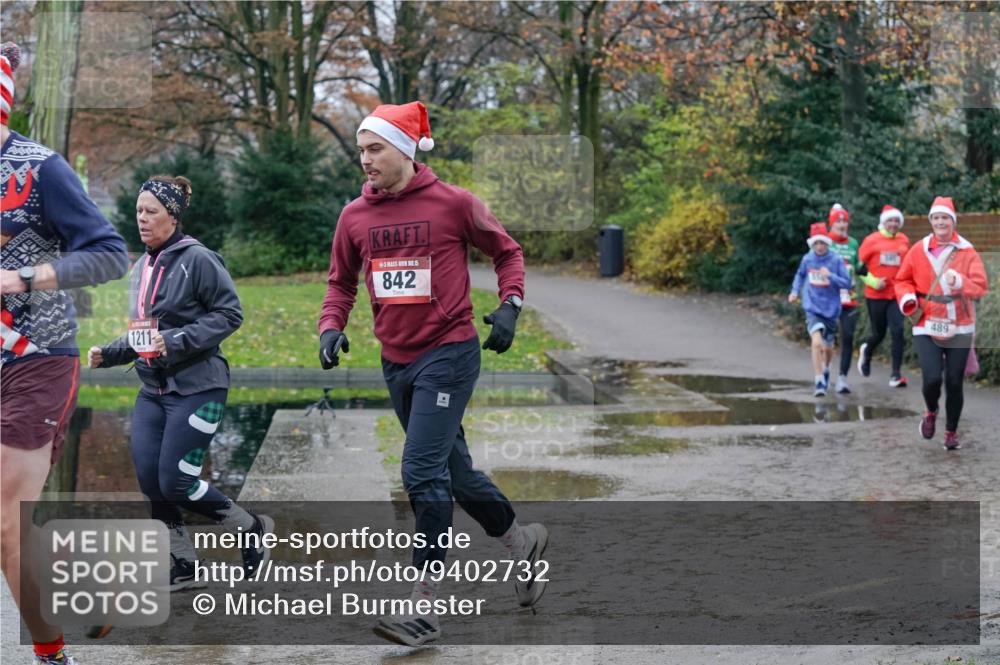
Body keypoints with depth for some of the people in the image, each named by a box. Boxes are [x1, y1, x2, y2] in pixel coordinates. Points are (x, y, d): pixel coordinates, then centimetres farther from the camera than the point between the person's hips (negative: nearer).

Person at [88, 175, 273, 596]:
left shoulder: (197, 259, -11)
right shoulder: (140, 269, 13)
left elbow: (230, 314, -13)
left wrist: (177, 341, -21)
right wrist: (108, 353, 5)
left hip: (197, 388, -7)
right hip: (153, 390, 7)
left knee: (176, 484, -9)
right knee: (150, 480, -1)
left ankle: (253, 529, 14)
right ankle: (184, 567, 13)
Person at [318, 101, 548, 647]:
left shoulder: (453, 203, -8)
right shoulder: (355, 216, 3)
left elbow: (507, 251, 5)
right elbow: (342, 282, 14)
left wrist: (509, 306, -8)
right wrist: (331, 327, -3)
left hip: (448, 354, -6)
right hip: (396, 362, 6)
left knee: (423, 471, -15)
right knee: (452, 471, 15)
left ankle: (426, 604, -10)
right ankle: (520, 541, 39)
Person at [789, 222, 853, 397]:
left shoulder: (836, 260, -8)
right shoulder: (807, 259, -1)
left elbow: (847, 283, -8)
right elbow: (800, 275, 20)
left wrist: (830, 276, -22)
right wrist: (795, 291, 7)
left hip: (831, 309, 1)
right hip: (813, 309, -1)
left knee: (828, 347, 16)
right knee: (817, 343, -22)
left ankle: (825, 370, 48)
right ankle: (819, 382, -14)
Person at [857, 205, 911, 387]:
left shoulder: (904, 241, 5)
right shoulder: (872, 240, -5)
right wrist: (873, 281, -12)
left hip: (897, 295, 2)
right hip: (875, 295, -2)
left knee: (897, 331, -11)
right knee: (879, 334, 7)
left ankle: (896, 374, -6)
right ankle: (866, 351, 43)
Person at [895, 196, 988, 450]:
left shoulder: (967, 252, -1)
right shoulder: (918, 250, 1)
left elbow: (981, 286, -10)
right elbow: (902, 280, 12)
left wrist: (959, 281, -30)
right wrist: (907, 298, -9)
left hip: (959, 328, 0)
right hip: (927, 326, 0)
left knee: (954, 382, 4)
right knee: (932, 378, -15)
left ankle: (952, 432, 24)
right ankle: (931, 413, 19)